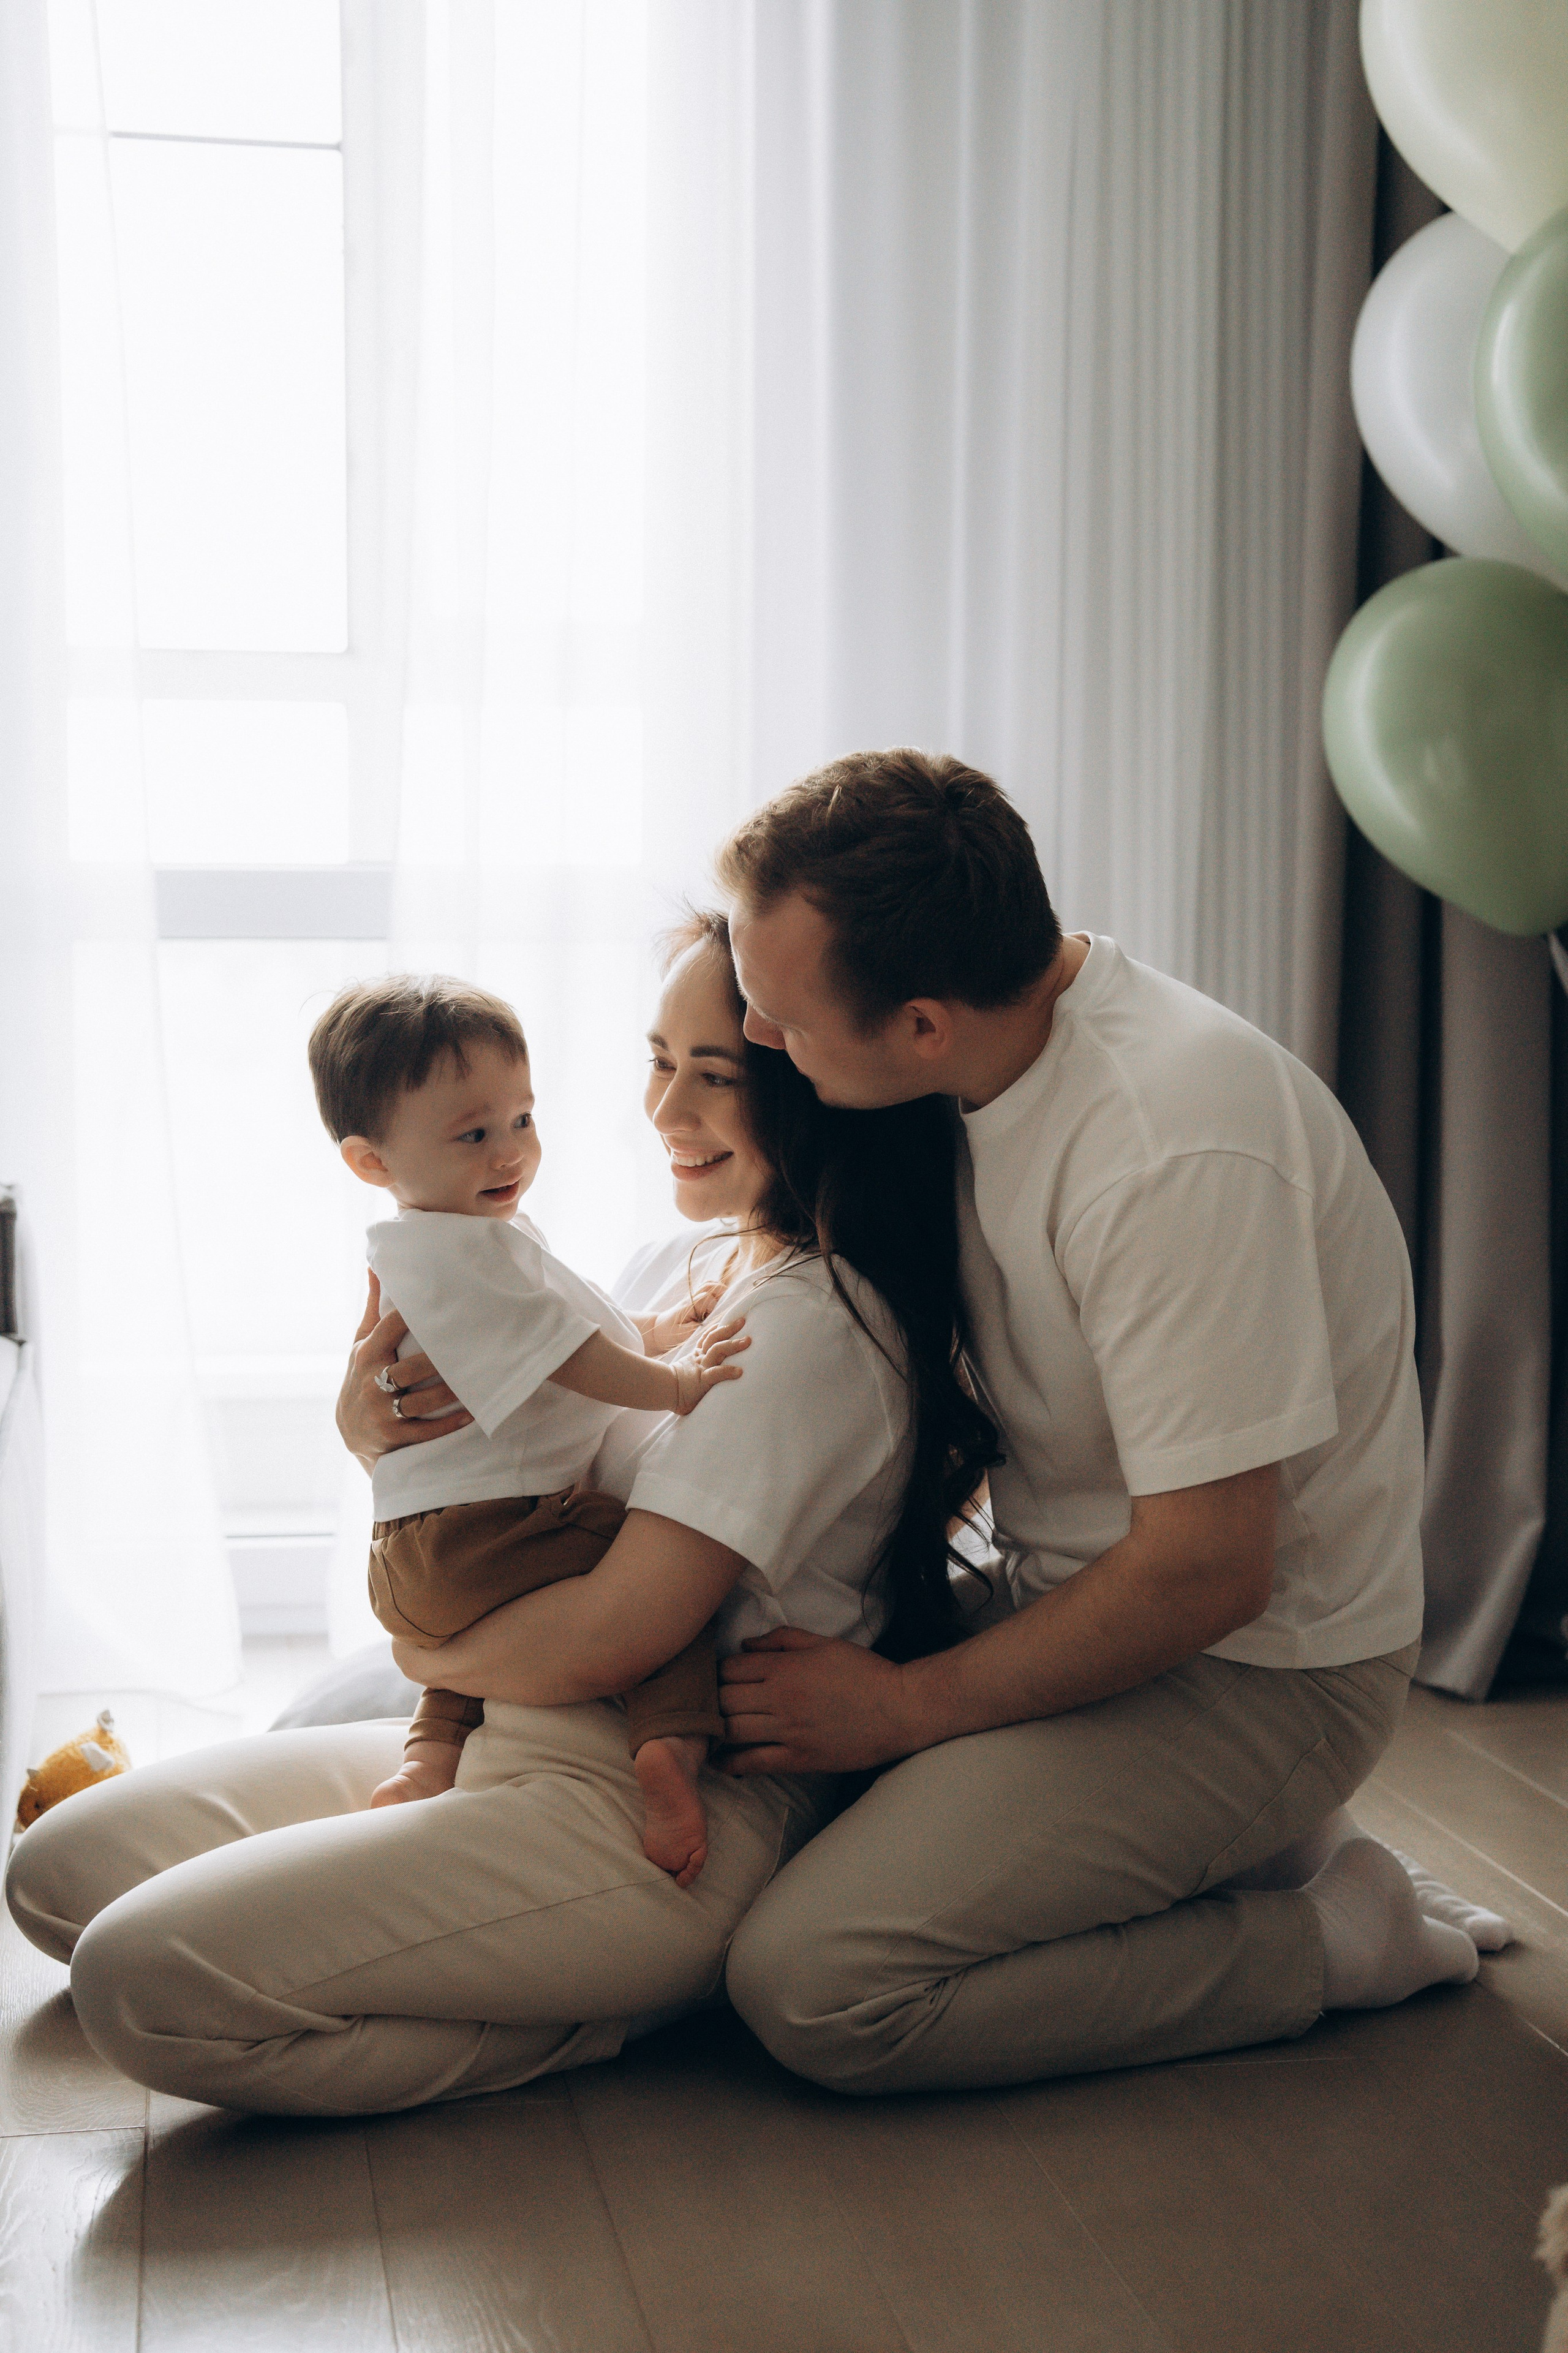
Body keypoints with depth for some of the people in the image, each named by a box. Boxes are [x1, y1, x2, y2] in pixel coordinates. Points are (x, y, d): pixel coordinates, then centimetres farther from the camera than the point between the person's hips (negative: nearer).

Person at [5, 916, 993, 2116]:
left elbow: (607, 1638, -23)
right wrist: (379, 1434, -6)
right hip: (510, 1740, 10)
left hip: (665, 1813, -10)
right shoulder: (680, 1263, 11)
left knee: (147, 1980, -20)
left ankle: (616, 2014, -5)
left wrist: (427, 1646, -3)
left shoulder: (819, 1328, -18)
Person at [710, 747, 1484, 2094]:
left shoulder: (1177, 1153, -30)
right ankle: (1238, 1845, 12)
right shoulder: (996, 1061, -1)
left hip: (1250, 1671, -9)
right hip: (1088, 1601, 9)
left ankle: (1326, 1937, -2)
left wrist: (907, 1705, -16)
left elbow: (1209, 1567, -27)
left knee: (811, 1987, -19)